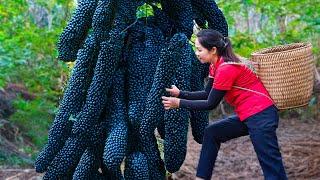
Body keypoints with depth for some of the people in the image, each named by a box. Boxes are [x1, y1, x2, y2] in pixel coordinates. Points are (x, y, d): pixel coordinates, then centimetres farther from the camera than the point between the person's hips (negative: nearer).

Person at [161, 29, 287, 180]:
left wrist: (179, 103, -9)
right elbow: (207, 94, 14)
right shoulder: (215, 66, 8)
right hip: (247, 116, 10)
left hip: (261, 116, -10)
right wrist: (180, 93, 5)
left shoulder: (226, 68, -20)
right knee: (212, 133, 15)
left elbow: (211, 104, -14)